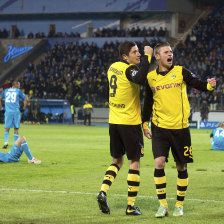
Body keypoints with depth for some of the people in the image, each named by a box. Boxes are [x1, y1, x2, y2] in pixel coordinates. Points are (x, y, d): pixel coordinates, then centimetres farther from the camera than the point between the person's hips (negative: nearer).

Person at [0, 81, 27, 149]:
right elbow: (25, 99, 2)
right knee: (16, 128, 5)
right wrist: (24, 108, 12)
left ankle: (6, 142, -13)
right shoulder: (18, 91, 5)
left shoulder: (6, 91, 15)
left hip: (8, 112, 2)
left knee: (7, 128, 6)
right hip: (16, 111, -2)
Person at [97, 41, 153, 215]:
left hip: (114, 122, 7)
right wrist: (147, 57, -30)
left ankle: (103, 191, -2)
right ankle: (131, 206, 3)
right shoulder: (130, 69, -16)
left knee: (117, 160, 18)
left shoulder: (113, 67, 9)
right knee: (134, 162, 3)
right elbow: (140, 79, -38)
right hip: (130, 122, -7)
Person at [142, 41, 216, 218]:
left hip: (180, 127, 0)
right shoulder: (151, 77, 6)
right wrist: (145, 124, 13)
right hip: (160, 128, 0)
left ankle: (179, 204, 19)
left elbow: (197, 83, -7)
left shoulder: (180, 71, 2)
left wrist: (209, 85, -28)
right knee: (159, 163, -13)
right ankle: (163, 205, -4)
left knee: (181, 167, 5)